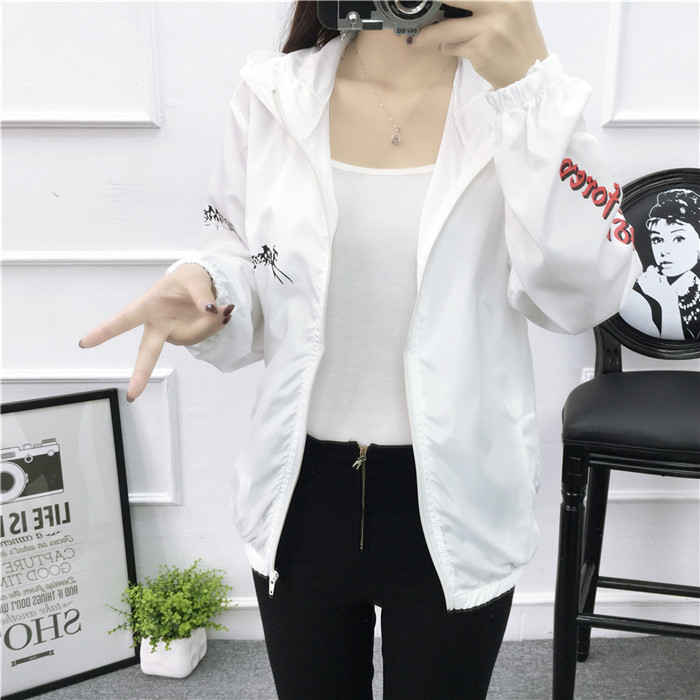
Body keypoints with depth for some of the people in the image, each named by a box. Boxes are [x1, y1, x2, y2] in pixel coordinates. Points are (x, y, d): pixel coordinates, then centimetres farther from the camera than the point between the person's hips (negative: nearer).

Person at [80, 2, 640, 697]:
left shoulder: (517, 99, -8)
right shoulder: (272, 98, -4)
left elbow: (584, 295, -19)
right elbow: (244, 270, 3)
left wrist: (531, 84, -26)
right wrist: (203, 289, -21)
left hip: (454, 502, -1)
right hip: (302, 492, 2)